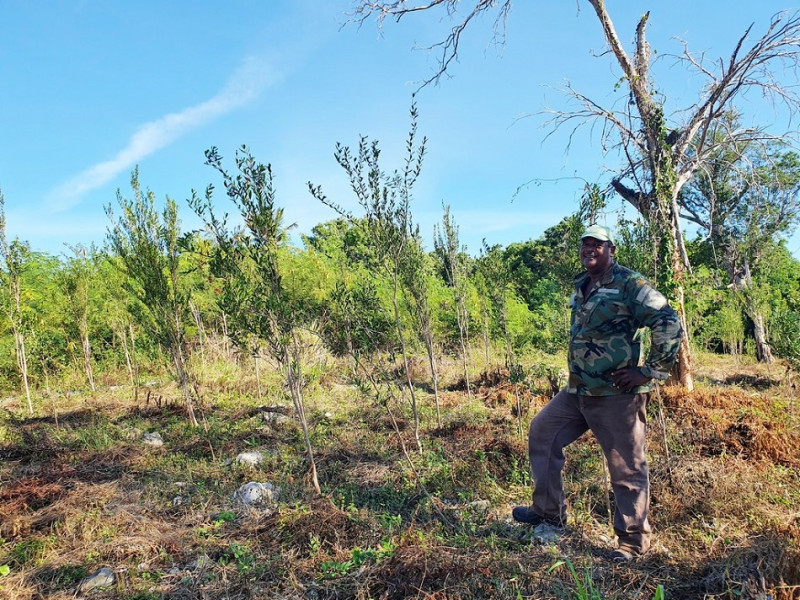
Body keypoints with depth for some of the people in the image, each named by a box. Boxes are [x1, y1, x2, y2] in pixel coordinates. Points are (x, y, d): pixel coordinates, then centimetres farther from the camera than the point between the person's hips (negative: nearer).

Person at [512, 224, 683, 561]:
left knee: (627, 468, 2)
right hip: (578, 392, 9)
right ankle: (549, 512, 25)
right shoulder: (581, 287, 13)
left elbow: (668, 324, -18)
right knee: (542, 432, 12)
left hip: (617, 395, -9)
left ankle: (633, 539, 21)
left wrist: (650, 371, -17)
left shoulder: (628, 284, -12)